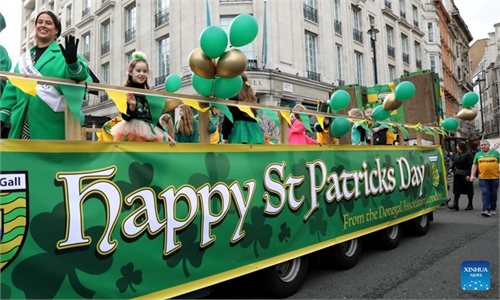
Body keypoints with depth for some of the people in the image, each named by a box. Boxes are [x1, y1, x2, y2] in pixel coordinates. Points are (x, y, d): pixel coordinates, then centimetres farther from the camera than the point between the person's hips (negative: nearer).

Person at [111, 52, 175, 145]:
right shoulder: (126, 91, -2)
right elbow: (126, 117, -7)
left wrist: (164, 133, 11)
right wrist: (132, 106, -26)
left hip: (149, 133, 5)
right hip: (131, 132, -5)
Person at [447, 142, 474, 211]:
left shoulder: (468, 154, -11)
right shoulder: (457, 155, 13)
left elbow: (470, 165, -16)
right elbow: (454, 163, 15)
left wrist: (469, 175, -22)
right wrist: (451, 168, -5)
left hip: (465, 175, -7)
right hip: (457, 175, 7)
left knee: (468, 190, 6)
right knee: (456, 189, 3)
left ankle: (470, 205, 18)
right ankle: (455, 204, 5)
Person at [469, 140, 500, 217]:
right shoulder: (478, 154, 11)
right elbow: (474, 165, 8)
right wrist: (472, 175, 0)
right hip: (483, 177, 0)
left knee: (493, 194, 8)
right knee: (485, 193, -7)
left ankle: (493, 209, 21)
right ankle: (486, 210, -11)